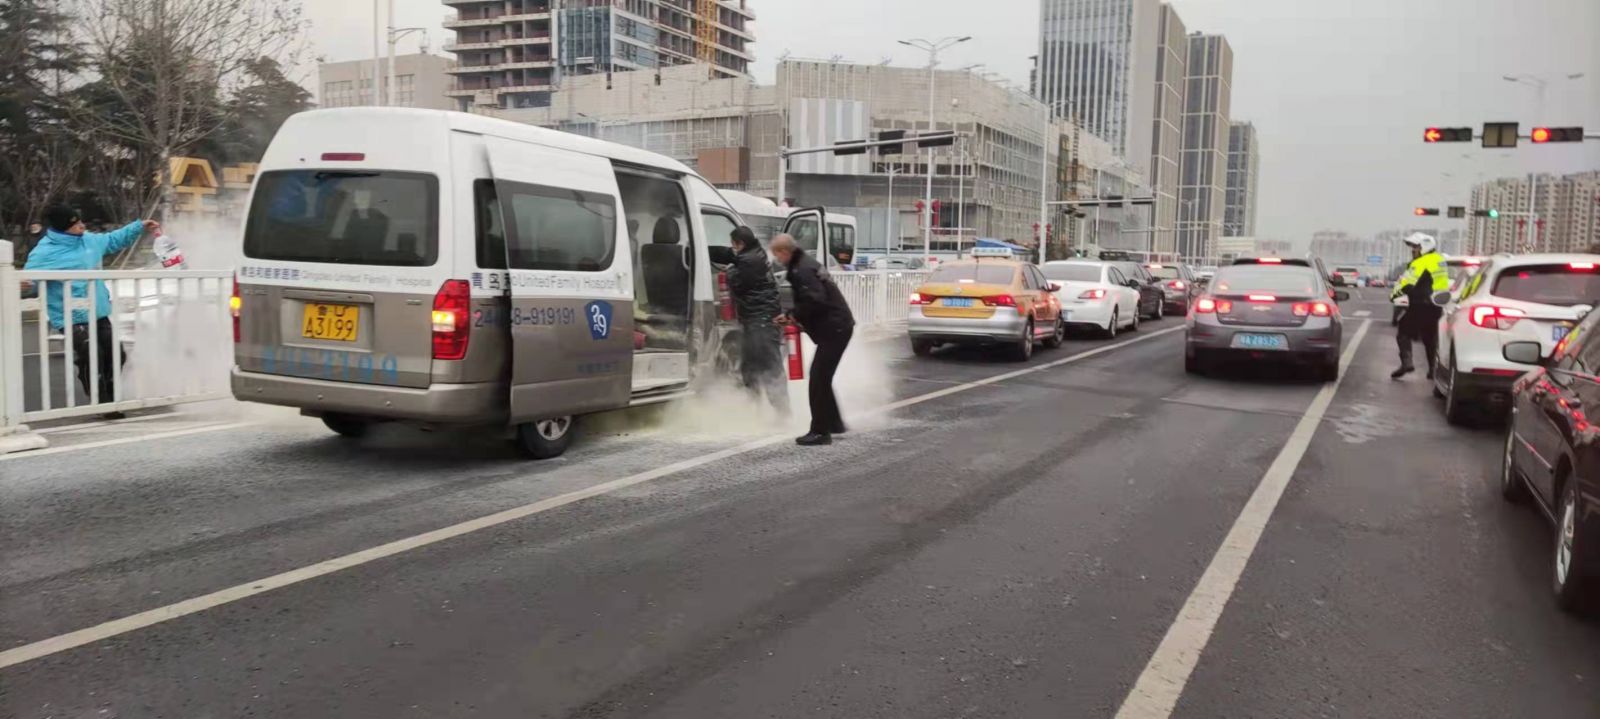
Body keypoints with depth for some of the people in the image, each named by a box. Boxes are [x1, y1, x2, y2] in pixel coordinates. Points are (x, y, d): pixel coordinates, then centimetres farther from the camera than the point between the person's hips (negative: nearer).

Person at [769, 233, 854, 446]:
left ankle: (820, 431, -2)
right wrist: (792, 316, 10)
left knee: (818, 379, -7)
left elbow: (815, 300, -27)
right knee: (822, 378, 18)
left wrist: (794, 315, -12)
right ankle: (834, 422, 27)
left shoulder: (802, 271, -17)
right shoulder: (804, 263, 15)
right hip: (837, 326, 11)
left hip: (834, 329, -11)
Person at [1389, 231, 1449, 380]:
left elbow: (1407, 283, -18)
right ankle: (1433, 369, 16)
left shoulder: (1421, 263, -15)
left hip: (1422, 305, -8)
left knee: (1404, 332, -2)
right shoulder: (1439, 259, 13)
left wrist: (1394, 293, -5)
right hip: (1438, 305, 8)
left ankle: (1406, 362, -17)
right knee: (1431, 337, 17)